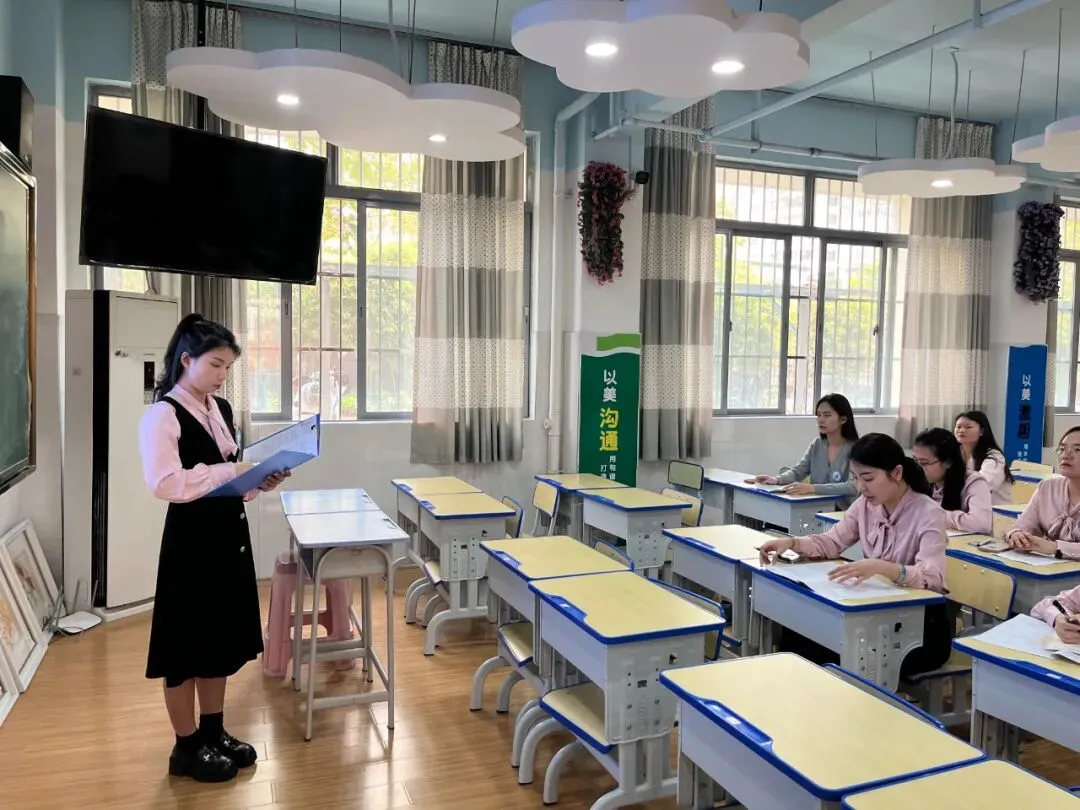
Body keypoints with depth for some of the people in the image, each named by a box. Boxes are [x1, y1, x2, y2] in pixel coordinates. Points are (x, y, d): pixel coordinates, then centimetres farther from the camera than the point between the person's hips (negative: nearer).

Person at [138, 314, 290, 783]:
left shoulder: (220, 410, 10)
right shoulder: (162, 415, -13)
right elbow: (164, 483, -25)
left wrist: (260, 482, 0)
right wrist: (230, 471, -25)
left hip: (229, 534, 8)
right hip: (191, 539, -8)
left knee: (221, 639, 17)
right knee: (187, 645, 6)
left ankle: (213, 732, 32)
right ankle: (186, 748, 21)